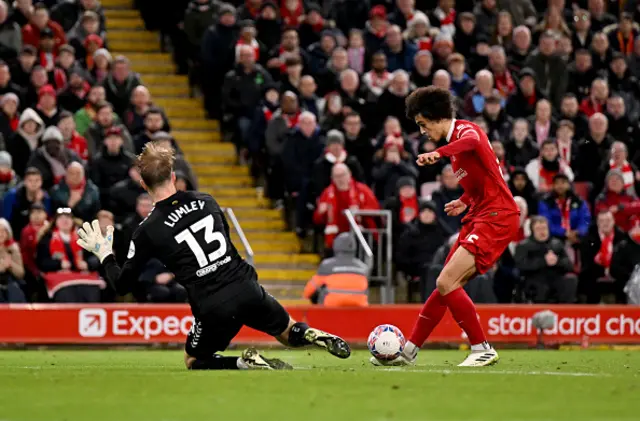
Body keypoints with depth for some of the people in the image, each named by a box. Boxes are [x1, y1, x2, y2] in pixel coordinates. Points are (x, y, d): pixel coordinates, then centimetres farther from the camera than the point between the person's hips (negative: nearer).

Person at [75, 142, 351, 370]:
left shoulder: (147, 231, -2)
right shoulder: (205, 202, 8)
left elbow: (122, 285, 6)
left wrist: (104, 255, 24)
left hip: (214, 309, -3)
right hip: (247, 288, 3)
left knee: (193, 361, 23)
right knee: (290, 334, 29)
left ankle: (244, 362, -6)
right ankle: (309, 335, -8)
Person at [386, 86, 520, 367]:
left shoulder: (465, 129, -10)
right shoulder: (455, 141, 20)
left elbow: (473, 141, -38)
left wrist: (439, 153, -53)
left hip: (496, 217, -10)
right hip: (479, 217, 10)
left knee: (446, 283, -17)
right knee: (446, 286, 12)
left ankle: (482, 350, -11)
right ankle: (408, 351, 19)